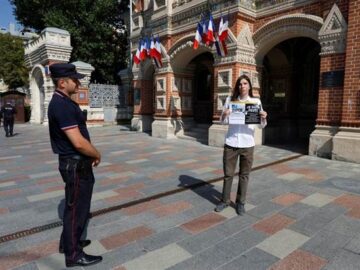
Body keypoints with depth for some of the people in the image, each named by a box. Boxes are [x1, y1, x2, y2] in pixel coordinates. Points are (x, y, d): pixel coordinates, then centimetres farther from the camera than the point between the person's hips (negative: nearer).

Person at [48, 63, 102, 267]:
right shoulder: (62, 105, -22)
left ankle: (68, 242, 41)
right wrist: (97, 155, -10)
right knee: (77, 208, 5)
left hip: (77, 163, 10)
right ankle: (73, 254, 22)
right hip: (76, 165, -10)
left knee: (76, 206, 23)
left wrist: (91, 154, 9)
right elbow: (79, 142, -27)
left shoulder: (64, 102, 11)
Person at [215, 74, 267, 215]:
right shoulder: (230, 99, 3)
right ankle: (225, 200, 24)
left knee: (244, 175, 9)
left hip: (247, 144, 0)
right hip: (231, 143, 0)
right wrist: (224, 115, -17)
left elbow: (261, 125, 2)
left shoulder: (256, 101, 3)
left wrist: (263, 118, -20)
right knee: (228, 174, 9)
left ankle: (240, 202, 24)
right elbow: (223, 121, 5)